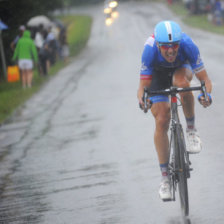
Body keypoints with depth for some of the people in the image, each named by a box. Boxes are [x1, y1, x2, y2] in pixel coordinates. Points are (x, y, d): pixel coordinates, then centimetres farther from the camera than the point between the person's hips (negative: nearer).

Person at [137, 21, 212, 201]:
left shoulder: (187, 45, -37)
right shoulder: (150, 50, -37)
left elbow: (205, 79, -33)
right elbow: (143, 85, -33)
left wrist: (207, 94, -54)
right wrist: (142, 98, -55)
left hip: (181, 69, 0)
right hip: (158, 73, 0)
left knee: (182, 82, -38)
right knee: (161, 122, -12)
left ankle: (191, 129, -15)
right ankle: (165, 178, -1)